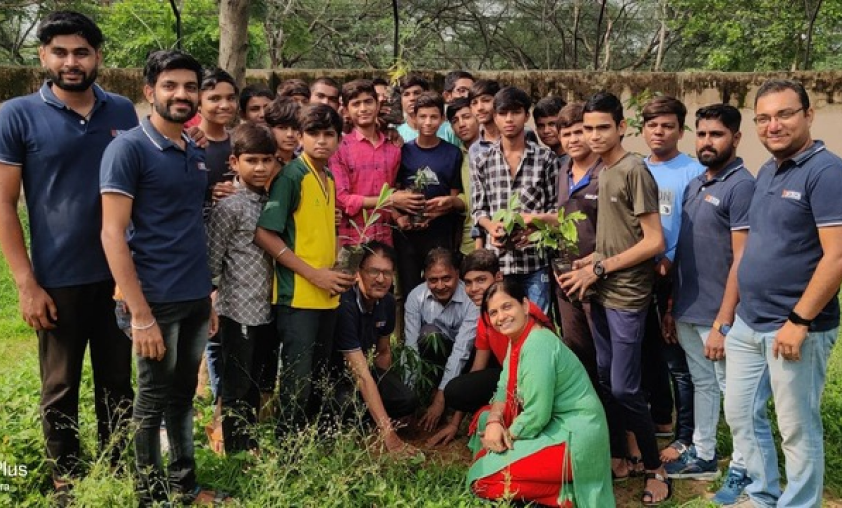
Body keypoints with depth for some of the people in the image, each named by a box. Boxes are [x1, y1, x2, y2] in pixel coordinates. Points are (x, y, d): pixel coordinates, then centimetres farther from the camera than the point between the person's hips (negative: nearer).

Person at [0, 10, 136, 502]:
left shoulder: (124, 112, 3)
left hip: (119, 273, 3)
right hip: (58, 278, -2)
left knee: (117, 381, 14)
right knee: (61, 388, 11)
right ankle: (67, 482, 29)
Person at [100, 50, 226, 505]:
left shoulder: (197, 154, 10)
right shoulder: (128, 148, -10)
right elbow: (112, 234, -15)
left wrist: (210, 294, 12)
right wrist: (140, 313, -20)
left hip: (196, 297, 6)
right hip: (157, 299, -6)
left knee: (183, 395, 17)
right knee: (154, 399, 7)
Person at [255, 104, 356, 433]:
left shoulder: (329, 179, 12)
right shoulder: (291, 175, -10)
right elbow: (264, 234, -16)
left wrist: (336, 272, 5)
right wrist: (314, 274, -17)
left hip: (328, 295, 8)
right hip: (297, 295, -7)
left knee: (318, 380, 15)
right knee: (298, 382, -2)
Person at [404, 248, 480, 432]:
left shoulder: (472, 298, -25)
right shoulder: (416, 297, -17)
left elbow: (461, 350, -30)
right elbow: (411, 346, -21)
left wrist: (441, 397, -34)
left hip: (464, 362, -1)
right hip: (433, 357, 1)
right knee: (430, 333, -32)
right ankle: (431, 389, -15)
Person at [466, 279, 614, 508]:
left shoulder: (537, 346, -25)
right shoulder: (518, 337, 5)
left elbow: (536, 416, -24)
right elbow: (505, 388, 9)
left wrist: (505, 436, -8)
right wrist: (493, 422, -10)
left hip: (573, 438, -10)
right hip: (552, 424, 10)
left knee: (482, 480, -11)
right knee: (484, 419, 19)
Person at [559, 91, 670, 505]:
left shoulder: (634, 170, -14)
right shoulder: (602, 172, 11)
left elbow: (654, 241, -17)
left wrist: (600, 267, -14)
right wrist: (589, 262, 0)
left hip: (627, 296, -8)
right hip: (601, 292, 8)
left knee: (624, 388, -3)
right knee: (605, 380, 14)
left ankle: (656, 470, 14)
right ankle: (617, 458, 28)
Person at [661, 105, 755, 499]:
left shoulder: (742, 186, -14)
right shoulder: (694, 185, 10)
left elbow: (741, 261, -18)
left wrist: (723, 323, -21)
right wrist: (672, 306, 13)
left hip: (717, 315, -7)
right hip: (688, 311, 8)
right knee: (702, 384, 18)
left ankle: (742, 469, 20)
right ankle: (703, 455, 32)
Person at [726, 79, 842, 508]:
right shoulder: (766, 173, 11)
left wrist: (799, 321, -21)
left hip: (794, 327, -8)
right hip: (747, 324, 8)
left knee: (797, 430, 6)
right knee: (741, 415, 17)